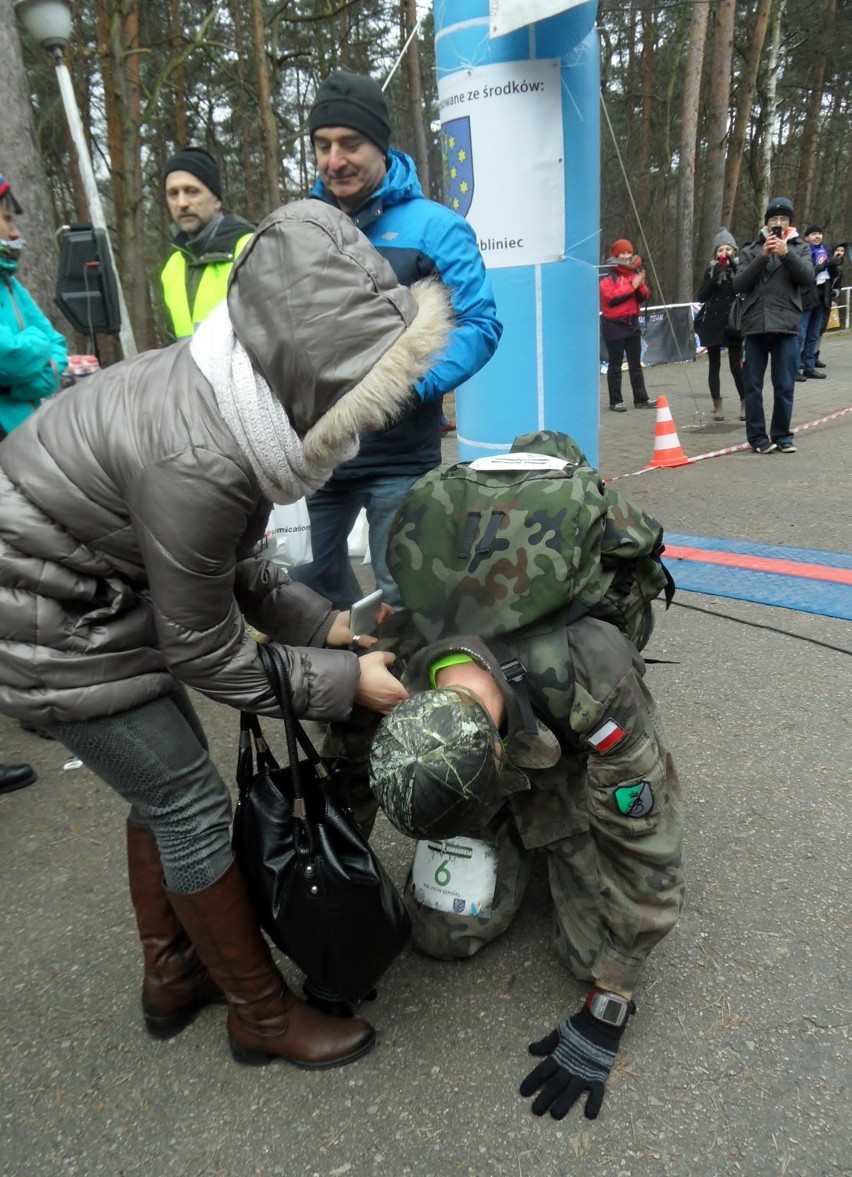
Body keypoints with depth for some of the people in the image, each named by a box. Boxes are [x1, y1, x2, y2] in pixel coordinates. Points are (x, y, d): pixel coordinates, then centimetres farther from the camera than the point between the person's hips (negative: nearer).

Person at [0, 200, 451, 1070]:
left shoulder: (240, 392, -8)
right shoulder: (195, 463, -35)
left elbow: (235, 565, 3)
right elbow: (204, 653, -21)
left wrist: (323, 623, -3)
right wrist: (345, 682, -14)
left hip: (95, 591, 9)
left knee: (165, 788, 17)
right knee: (191, 806, -1)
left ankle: (171, 978, 37)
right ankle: (262, 1017, 20)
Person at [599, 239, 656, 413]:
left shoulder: (635, 272, 10)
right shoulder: (608, 275, -9)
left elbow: (644, 297, 8)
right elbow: (611, 297, -20)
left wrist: (641, 285, -12)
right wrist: (632, 286, -17)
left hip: (633, 323, 6)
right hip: (614, 325, -6)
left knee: (636, 364, 10)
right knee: (615, 364, 1)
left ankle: (641, 399, 15)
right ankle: (615, 401, 7)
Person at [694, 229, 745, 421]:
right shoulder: (711, 270, 7)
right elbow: (700, 297, -2)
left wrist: (734, 268, -18)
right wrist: (714, 277, -13)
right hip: (713, 323, 2)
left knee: (736, 365, -6)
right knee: (714, 365, 3)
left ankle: (745, 403, 7)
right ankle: (717, 405, 9)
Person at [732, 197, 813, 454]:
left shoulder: (799, 248, 12)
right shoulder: (750, 250, 11)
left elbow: (807, 278, -5)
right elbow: (738, 285, -2)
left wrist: (786, 253, -15)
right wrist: (762, 256, -11)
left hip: (786, 326, 0)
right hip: (755, 326, 0)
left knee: (785, 386, 2)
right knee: (753, 386, 1)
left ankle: (782, 434, 13)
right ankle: (758, 436, 9)